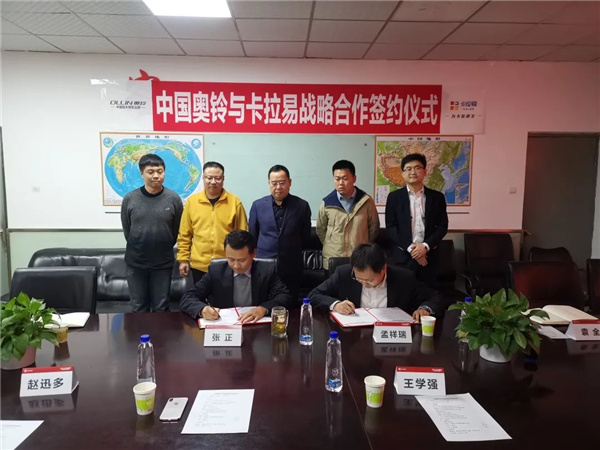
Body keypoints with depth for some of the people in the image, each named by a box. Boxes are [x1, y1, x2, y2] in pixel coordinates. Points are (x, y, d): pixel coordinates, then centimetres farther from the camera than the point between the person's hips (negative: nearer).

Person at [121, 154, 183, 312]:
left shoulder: (174, 199, -8)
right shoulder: (130, 199, -5)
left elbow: (177, 230, 1)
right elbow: (127, 230, 6)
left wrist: (162, 248, 8)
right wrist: (138, 247, 10)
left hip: (163, 263, -1)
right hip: (135, 262, 1)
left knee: (161, 308, 12)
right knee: (138, 309, 13)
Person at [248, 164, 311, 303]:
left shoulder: (302, 206, -2)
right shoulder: (258, 205, 2)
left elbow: (306, 236, 7)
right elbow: (252, 236, 11)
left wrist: (292, 253, 10)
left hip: (291, 270, 0)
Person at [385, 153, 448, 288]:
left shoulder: (437, 197, 6)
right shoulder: (394, 197, 2)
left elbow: (442, 226, 4)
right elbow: (390, 227, -1)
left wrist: (426, 246, -10)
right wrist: (409, 248, -11)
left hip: (428, 255, 1)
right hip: (403, 256, -1)